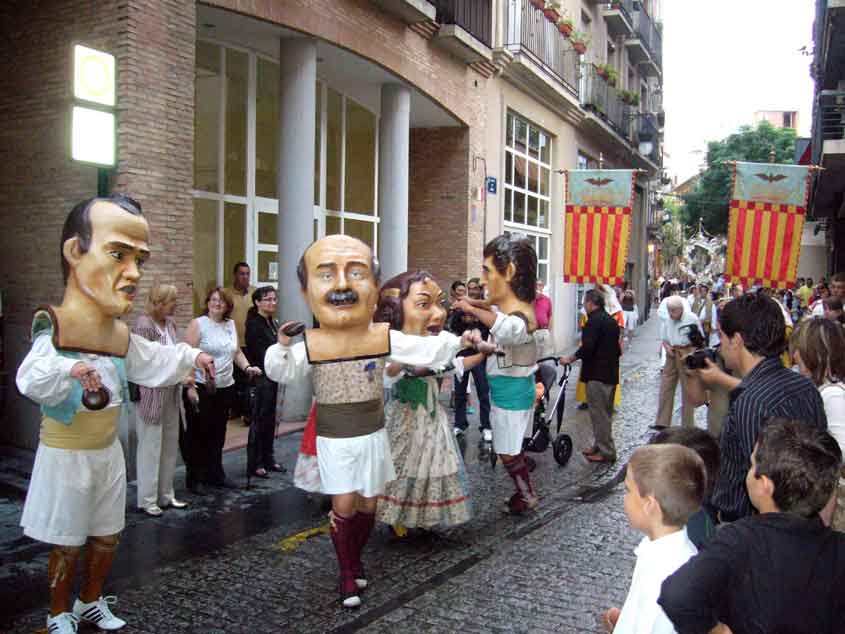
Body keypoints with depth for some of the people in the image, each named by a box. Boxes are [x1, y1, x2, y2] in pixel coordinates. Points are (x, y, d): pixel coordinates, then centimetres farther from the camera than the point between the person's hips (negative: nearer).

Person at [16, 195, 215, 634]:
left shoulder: (122, 335, 1)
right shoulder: (54, 325, -21)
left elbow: (156, 363, 18)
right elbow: (31, 378, -35)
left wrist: (191, 357, 20)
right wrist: (67, 370, -53)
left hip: (107, 450, 7)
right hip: (66, 455, -6)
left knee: (107, 536, 17)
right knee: (67, 544, 7)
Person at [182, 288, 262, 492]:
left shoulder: (231, 325, 12)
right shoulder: (198, 324, -7)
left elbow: (236, 352, 21)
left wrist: (246, 367, 3)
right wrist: (190, 387, -19)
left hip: (225, 387, 6)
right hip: (201, 388, -6)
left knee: (218, 434, 14)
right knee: (197, 434, 3)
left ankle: (215, 474, 25)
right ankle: (194, 478, 14)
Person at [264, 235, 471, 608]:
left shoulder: (385, 338, -8)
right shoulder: (309, 344, -11)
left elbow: (426, 350, -3)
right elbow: (282, 373, -5)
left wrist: (458, 342, -8)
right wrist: (281, 347, -21)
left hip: (372, 436, 2)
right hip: (334, 441, -2)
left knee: (367, 504, 11)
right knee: (343, 506, -4)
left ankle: (356, 559, 35)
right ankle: (346, 573, 15)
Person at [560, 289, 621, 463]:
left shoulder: (595, 320, -16)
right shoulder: (611, 320, 15)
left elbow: (587, 348, -23)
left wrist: (570, 359, -10)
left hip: (597, 374, -10)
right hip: (611, 373, 10)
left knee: (599, 413, -3)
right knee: (605, 412, 17)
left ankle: (606, 452, 1)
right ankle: (600, 446, 26)